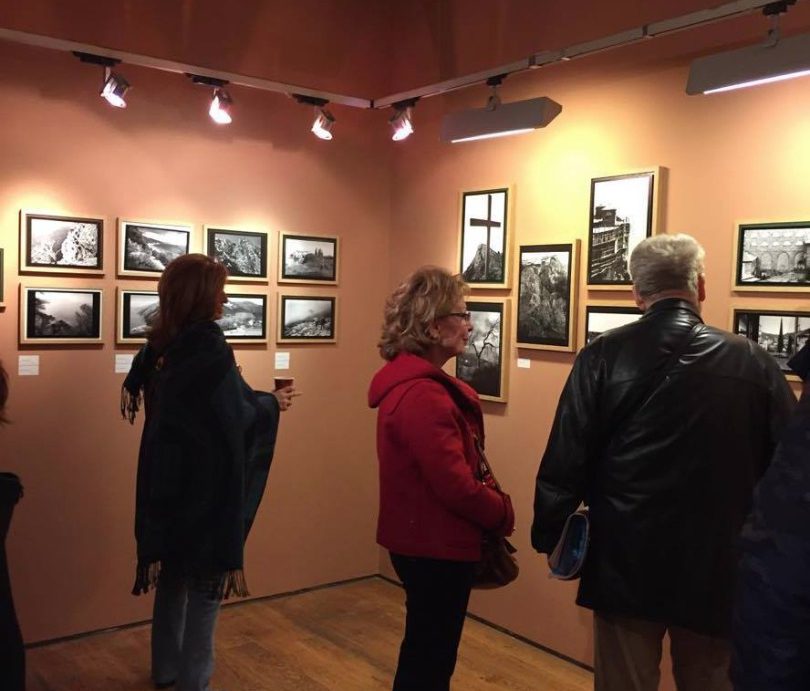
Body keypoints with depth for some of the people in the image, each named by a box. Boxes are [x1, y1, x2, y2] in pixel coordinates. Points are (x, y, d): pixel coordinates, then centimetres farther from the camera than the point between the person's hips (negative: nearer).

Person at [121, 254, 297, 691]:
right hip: (206, 487, -8)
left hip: (168, 481, 8)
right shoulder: (209, 347, -19)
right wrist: (273, 402, 4)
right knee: (206, 587, 5)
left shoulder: (159, 344, 4)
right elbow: (238, 413, -11)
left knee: (173, 578, 21)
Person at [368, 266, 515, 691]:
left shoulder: (411, 381, 8)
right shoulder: (422, 394, -26)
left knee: (424, 653, 24)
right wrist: (503, 514, -9)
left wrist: (492, 510, 9)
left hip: (425, 540, 10)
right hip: (435, 546, -10)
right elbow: (456, 485, -26)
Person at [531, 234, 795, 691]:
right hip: (718, 567, 1)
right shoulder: (753, 361, -7)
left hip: (624, 562, -1)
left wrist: (549, 534, 4)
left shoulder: (603, 356, -10)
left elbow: (565, 460, -10)